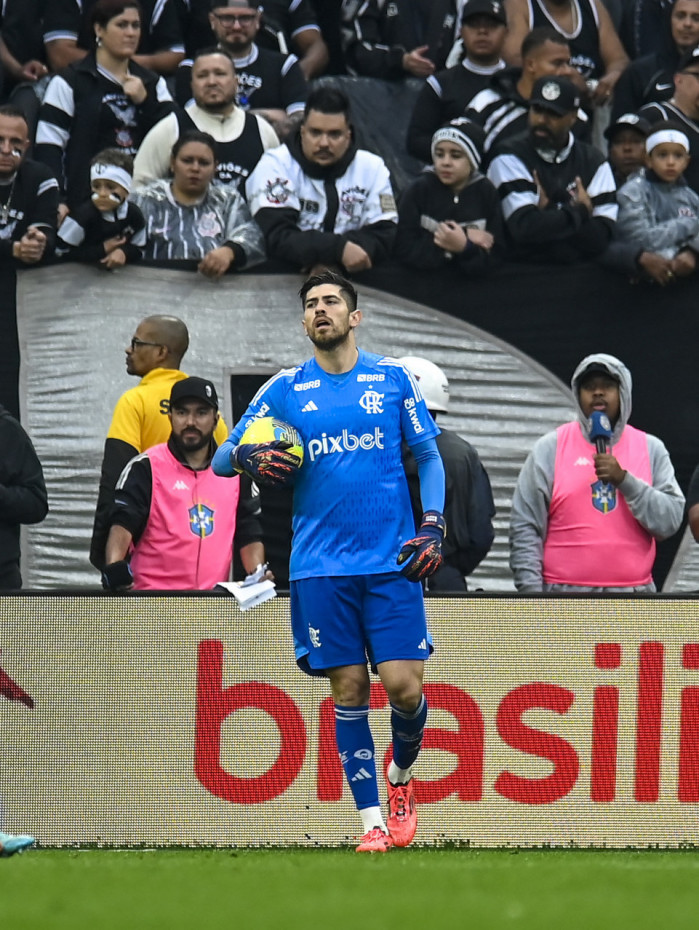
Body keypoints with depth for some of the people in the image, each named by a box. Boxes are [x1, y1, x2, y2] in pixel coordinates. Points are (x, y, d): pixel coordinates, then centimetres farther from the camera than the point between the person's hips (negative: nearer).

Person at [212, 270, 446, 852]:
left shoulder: (392, 379, 6)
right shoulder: (283, 391, 8)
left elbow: (429, 455, 12)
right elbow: (221, 459, 11)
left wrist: (433, 525, -1)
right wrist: (246, 458, -13)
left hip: (392, 562, -1)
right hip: (321, 566, 1)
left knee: (403, 686, -9)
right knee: (348, 690, -1)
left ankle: (402, 777, 21)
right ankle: (372, 822, 5)